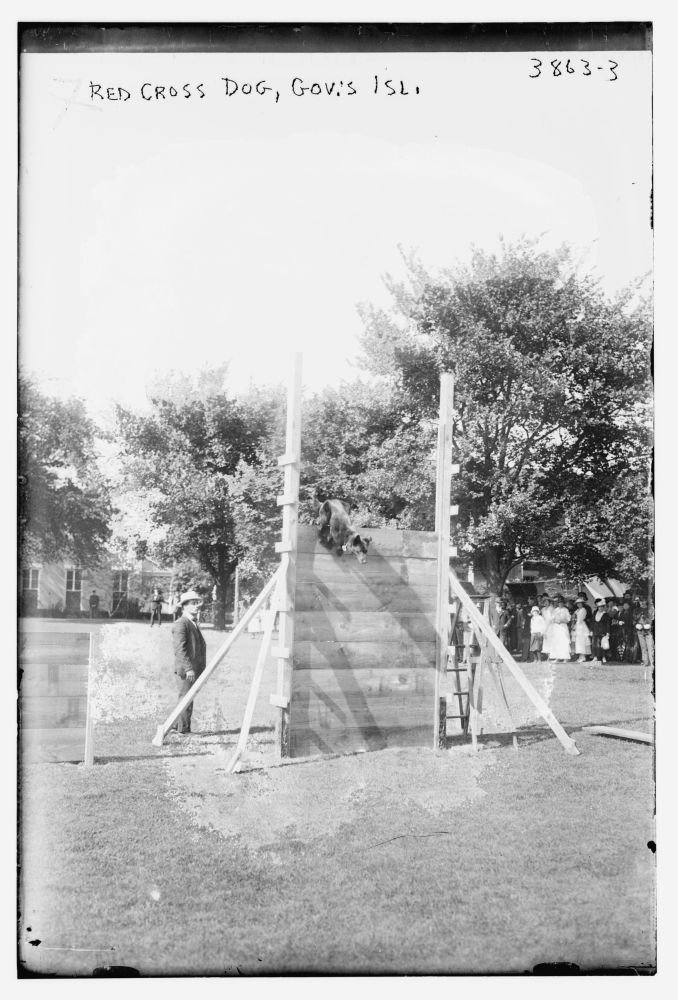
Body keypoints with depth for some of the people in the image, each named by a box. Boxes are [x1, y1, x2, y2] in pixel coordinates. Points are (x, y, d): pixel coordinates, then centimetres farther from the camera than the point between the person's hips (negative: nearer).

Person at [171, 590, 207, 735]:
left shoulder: (194, 624, 18)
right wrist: (189, 668, -24)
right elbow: (180, 649, -20)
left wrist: (201, 668, 18)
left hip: (194, 669, 9)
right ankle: (183, 729, 2)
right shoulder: (180, 624, -13)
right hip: (185, 669, -9)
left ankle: (177, 726, 23)